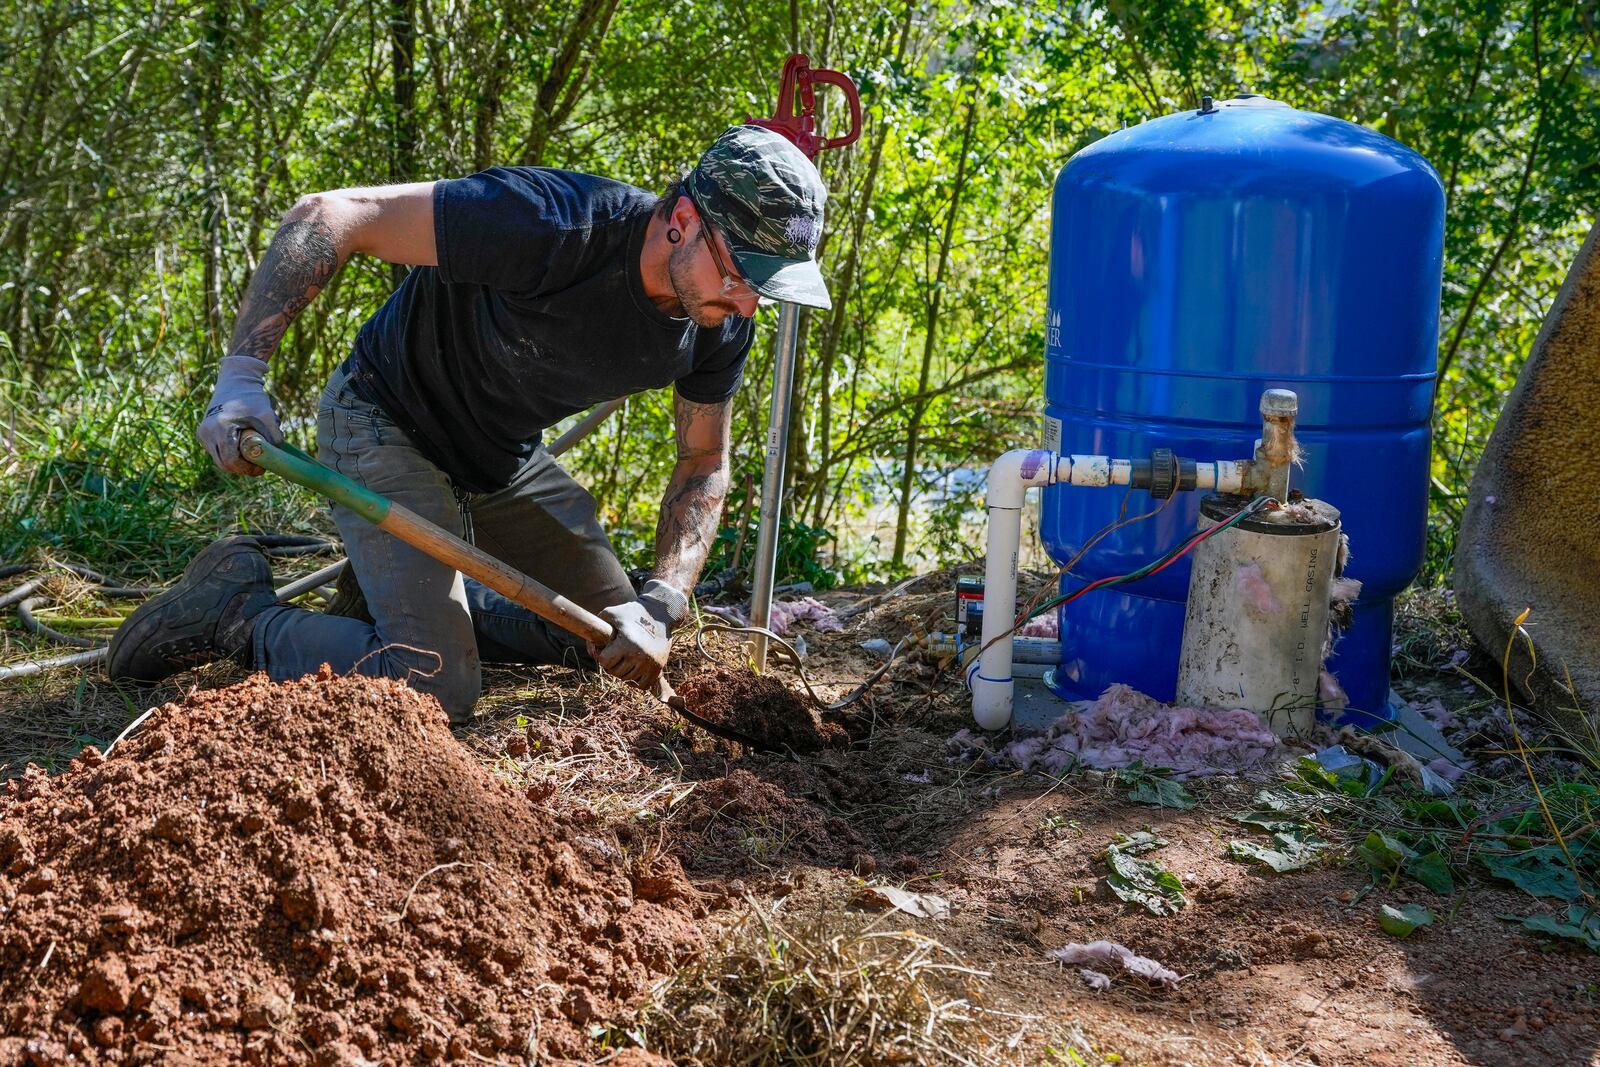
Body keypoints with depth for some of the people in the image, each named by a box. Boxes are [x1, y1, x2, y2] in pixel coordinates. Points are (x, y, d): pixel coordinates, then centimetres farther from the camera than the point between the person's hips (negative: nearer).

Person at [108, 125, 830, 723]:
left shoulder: (720, 325, -14)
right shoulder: (552, 224, -35)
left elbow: (704, 466, 0)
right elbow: (328, 217, -31)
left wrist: (662, 606, -15)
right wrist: (243, 374, -34)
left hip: (504, 457, 8)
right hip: (386, 427, -7)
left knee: (609, 637, 14)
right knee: (436, 693, -19)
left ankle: (412, 597, 24)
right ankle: (241, 611, 1)